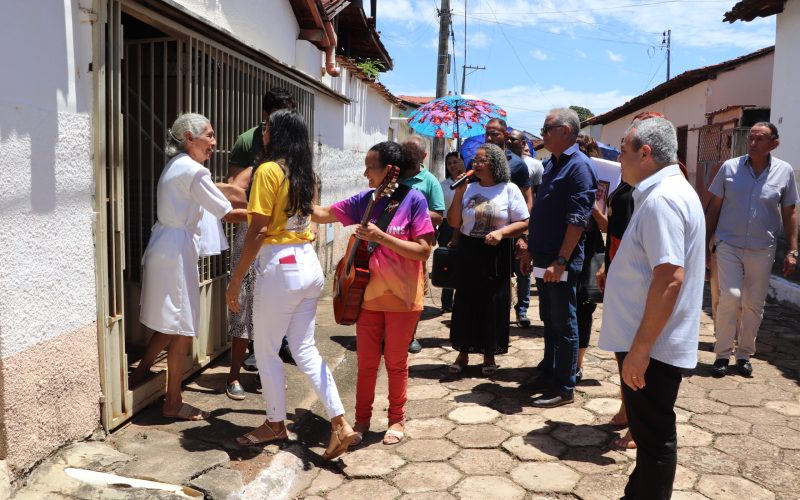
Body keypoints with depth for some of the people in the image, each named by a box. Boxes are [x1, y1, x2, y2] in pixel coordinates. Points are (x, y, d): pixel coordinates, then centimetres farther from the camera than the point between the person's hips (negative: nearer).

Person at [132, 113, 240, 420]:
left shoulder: (176, 166, 14)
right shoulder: (193, 171, -15)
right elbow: (227, 212, -13)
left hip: (167, 249, 10)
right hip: (176, 252, -10)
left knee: (172, 323, 19)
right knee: (183, 328, -1)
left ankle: (139, 375, 30)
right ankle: (173, 403, 9)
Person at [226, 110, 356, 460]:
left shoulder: (268, 170, -11)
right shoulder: (306, 174, 11)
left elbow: (258, 231, -16)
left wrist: (236, 279, -10)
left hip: (280, 267, -8)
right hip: (309, 264, 8)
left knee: (266, 351, 10)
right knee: (305, 349, 13)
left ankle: (275, 424, 25)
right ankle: (340, 424, 10)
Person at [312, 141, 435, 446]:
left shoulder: (413, 200, -12)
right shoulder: (364, 200, 1)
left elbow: (423, 251, -16)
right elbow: (323, 214, 9)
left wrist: (380, 237, -22)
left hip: (402, 298, -4)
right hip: (369, 296, 4)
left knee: (396, 363, 10)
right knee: (366, 362, 12)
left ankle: (396, 420, 28)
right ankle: (362, 419, 28)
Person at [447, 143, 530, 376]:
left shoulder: (509, 190, -2)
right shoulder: (468, 188, 5)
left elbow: (523, 223, -4)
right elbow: (453, 223, 2)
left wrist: (501, 232, -20)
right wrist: (459, 193, -7)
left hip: (496, 255, -2)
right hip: (469, 252, 3)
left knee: (494, 304, 4)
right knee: (466, 302, 7)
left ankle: (489, 355, 20)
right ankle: (463, 353, 20)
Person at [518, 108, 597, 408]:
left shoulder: (578, 165, -14)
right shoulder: (551, 163, 14)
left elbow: (578, 219, -21)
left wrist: (560, 261, -24)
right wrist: (532, 250, 17)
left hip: (562, 263, -9)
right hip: (544, 260, 9)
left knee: (564, 324, 2)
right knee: (549, 321, 18)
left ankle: (564, 388, 13)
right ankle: (548, 375, 31)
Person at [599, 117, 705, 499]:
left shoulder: (661, 199, -20)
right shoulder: (668, 192, 13)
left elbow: (669, 279, -28)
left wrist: (640, 348, -25)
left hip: (651, 346, -10)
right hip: (649, 342, 10)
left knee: (653, 437, 4)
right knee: (648, 432, 21)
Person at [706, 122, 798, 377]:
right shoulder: (730, 167, -3)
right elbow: (713, 208, 3)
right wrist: (706, 242, 1)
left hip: (762, 249, 1)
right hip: (728, 244, -1)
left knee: (754, 304, 8)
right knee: (729, 297, -10)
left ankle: (744, 354, 22)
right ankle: (722, 354, 3)